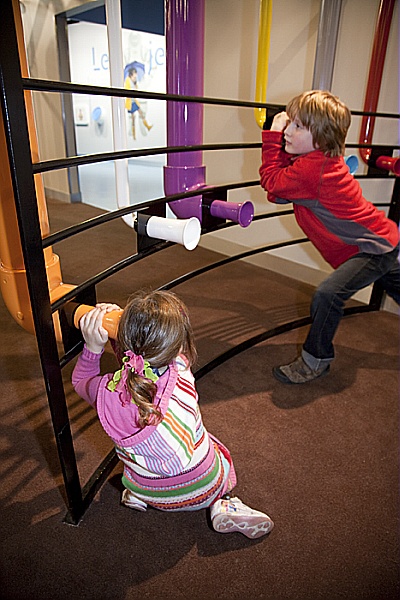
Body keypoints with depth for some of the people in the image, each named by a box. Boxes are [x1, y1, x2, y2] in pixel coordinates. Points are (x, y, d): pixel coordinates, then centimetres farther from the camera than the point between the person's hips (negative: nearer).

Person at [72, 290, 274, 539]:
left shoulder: (107, 391, -27)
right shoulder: (181, 377, -31)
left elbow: (80, 381, 0)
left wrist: (92, 348, -11)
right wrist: (122, 316, -11)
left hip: (150, 494, 2)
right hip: (204, 489, -2)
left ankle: (137, 494, 15)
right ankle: (225, 504, 11)